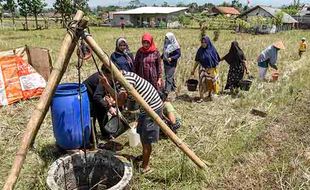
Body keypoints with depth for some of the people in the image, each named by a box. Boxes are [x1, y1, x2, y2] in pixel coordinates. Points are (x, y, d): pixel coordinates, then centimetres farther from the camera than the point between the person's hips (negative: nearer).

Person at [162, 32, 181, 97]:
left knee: (168, 77, -8)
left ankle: (167, 90, -4)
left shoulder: (175, 46, -14)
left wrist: (171, 58, -26)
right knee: (170, 76, 17)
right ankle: (173, 87, 33)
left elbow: (179, 54, -15)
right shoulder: (166, 44, 7)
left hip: (172, 64, -7)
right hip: (166, 63, 8)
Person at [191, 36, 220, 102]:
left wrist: (215, 68, -7)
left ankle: (210, 94, 39)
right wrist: (193, 69, 1)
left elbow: (216, 60, -2)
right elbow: (197, 61, 1)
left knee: (211, 82, 13)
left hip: (211, 69, 0)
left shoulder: (212, 50, -8)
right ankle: (201, 98, -5)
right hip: (203, 69, 0)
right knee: (202, 82, -10)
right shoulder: (200, 50, -4)